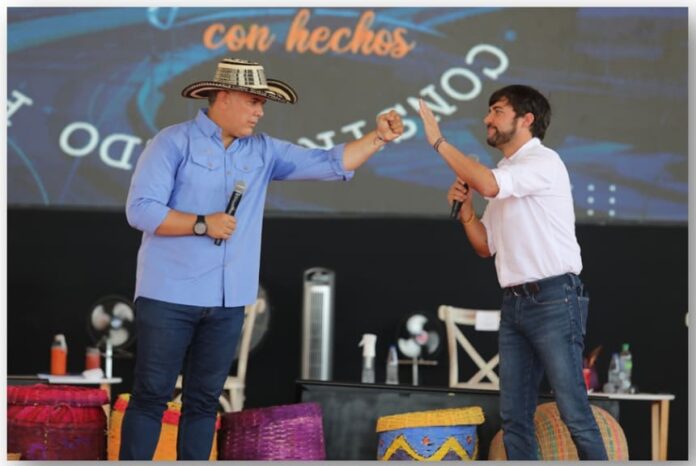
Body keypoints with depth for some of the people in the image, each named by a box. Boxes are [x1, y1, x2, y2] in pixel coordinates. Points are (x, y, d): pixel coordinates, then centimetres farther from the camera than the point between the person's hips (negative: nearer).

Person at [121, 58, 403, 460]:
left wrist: (379, 138, -5)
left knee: (204, 401, 9)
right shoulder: (174, 143, -5)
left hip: (227, 302, 5)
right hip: (170, 296, -5)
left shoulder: (263, 152, 10)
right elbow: (140, 210, -11)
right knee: (152, 396, -2)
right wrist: (202, 224, -17)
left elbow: (329, 163, 7)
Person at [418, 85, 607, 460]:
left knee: (573, 411, -9)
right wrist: (465, 209, 3)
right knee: (514, 414, 6)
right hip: (514, 303, 8)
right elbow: (486, 247, 21)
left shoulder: (543, 162, -7)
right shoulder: (502, 177, 18)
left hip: (553, 300, -8)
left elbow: (487, 185, -26)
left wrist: (438, 141, -16)